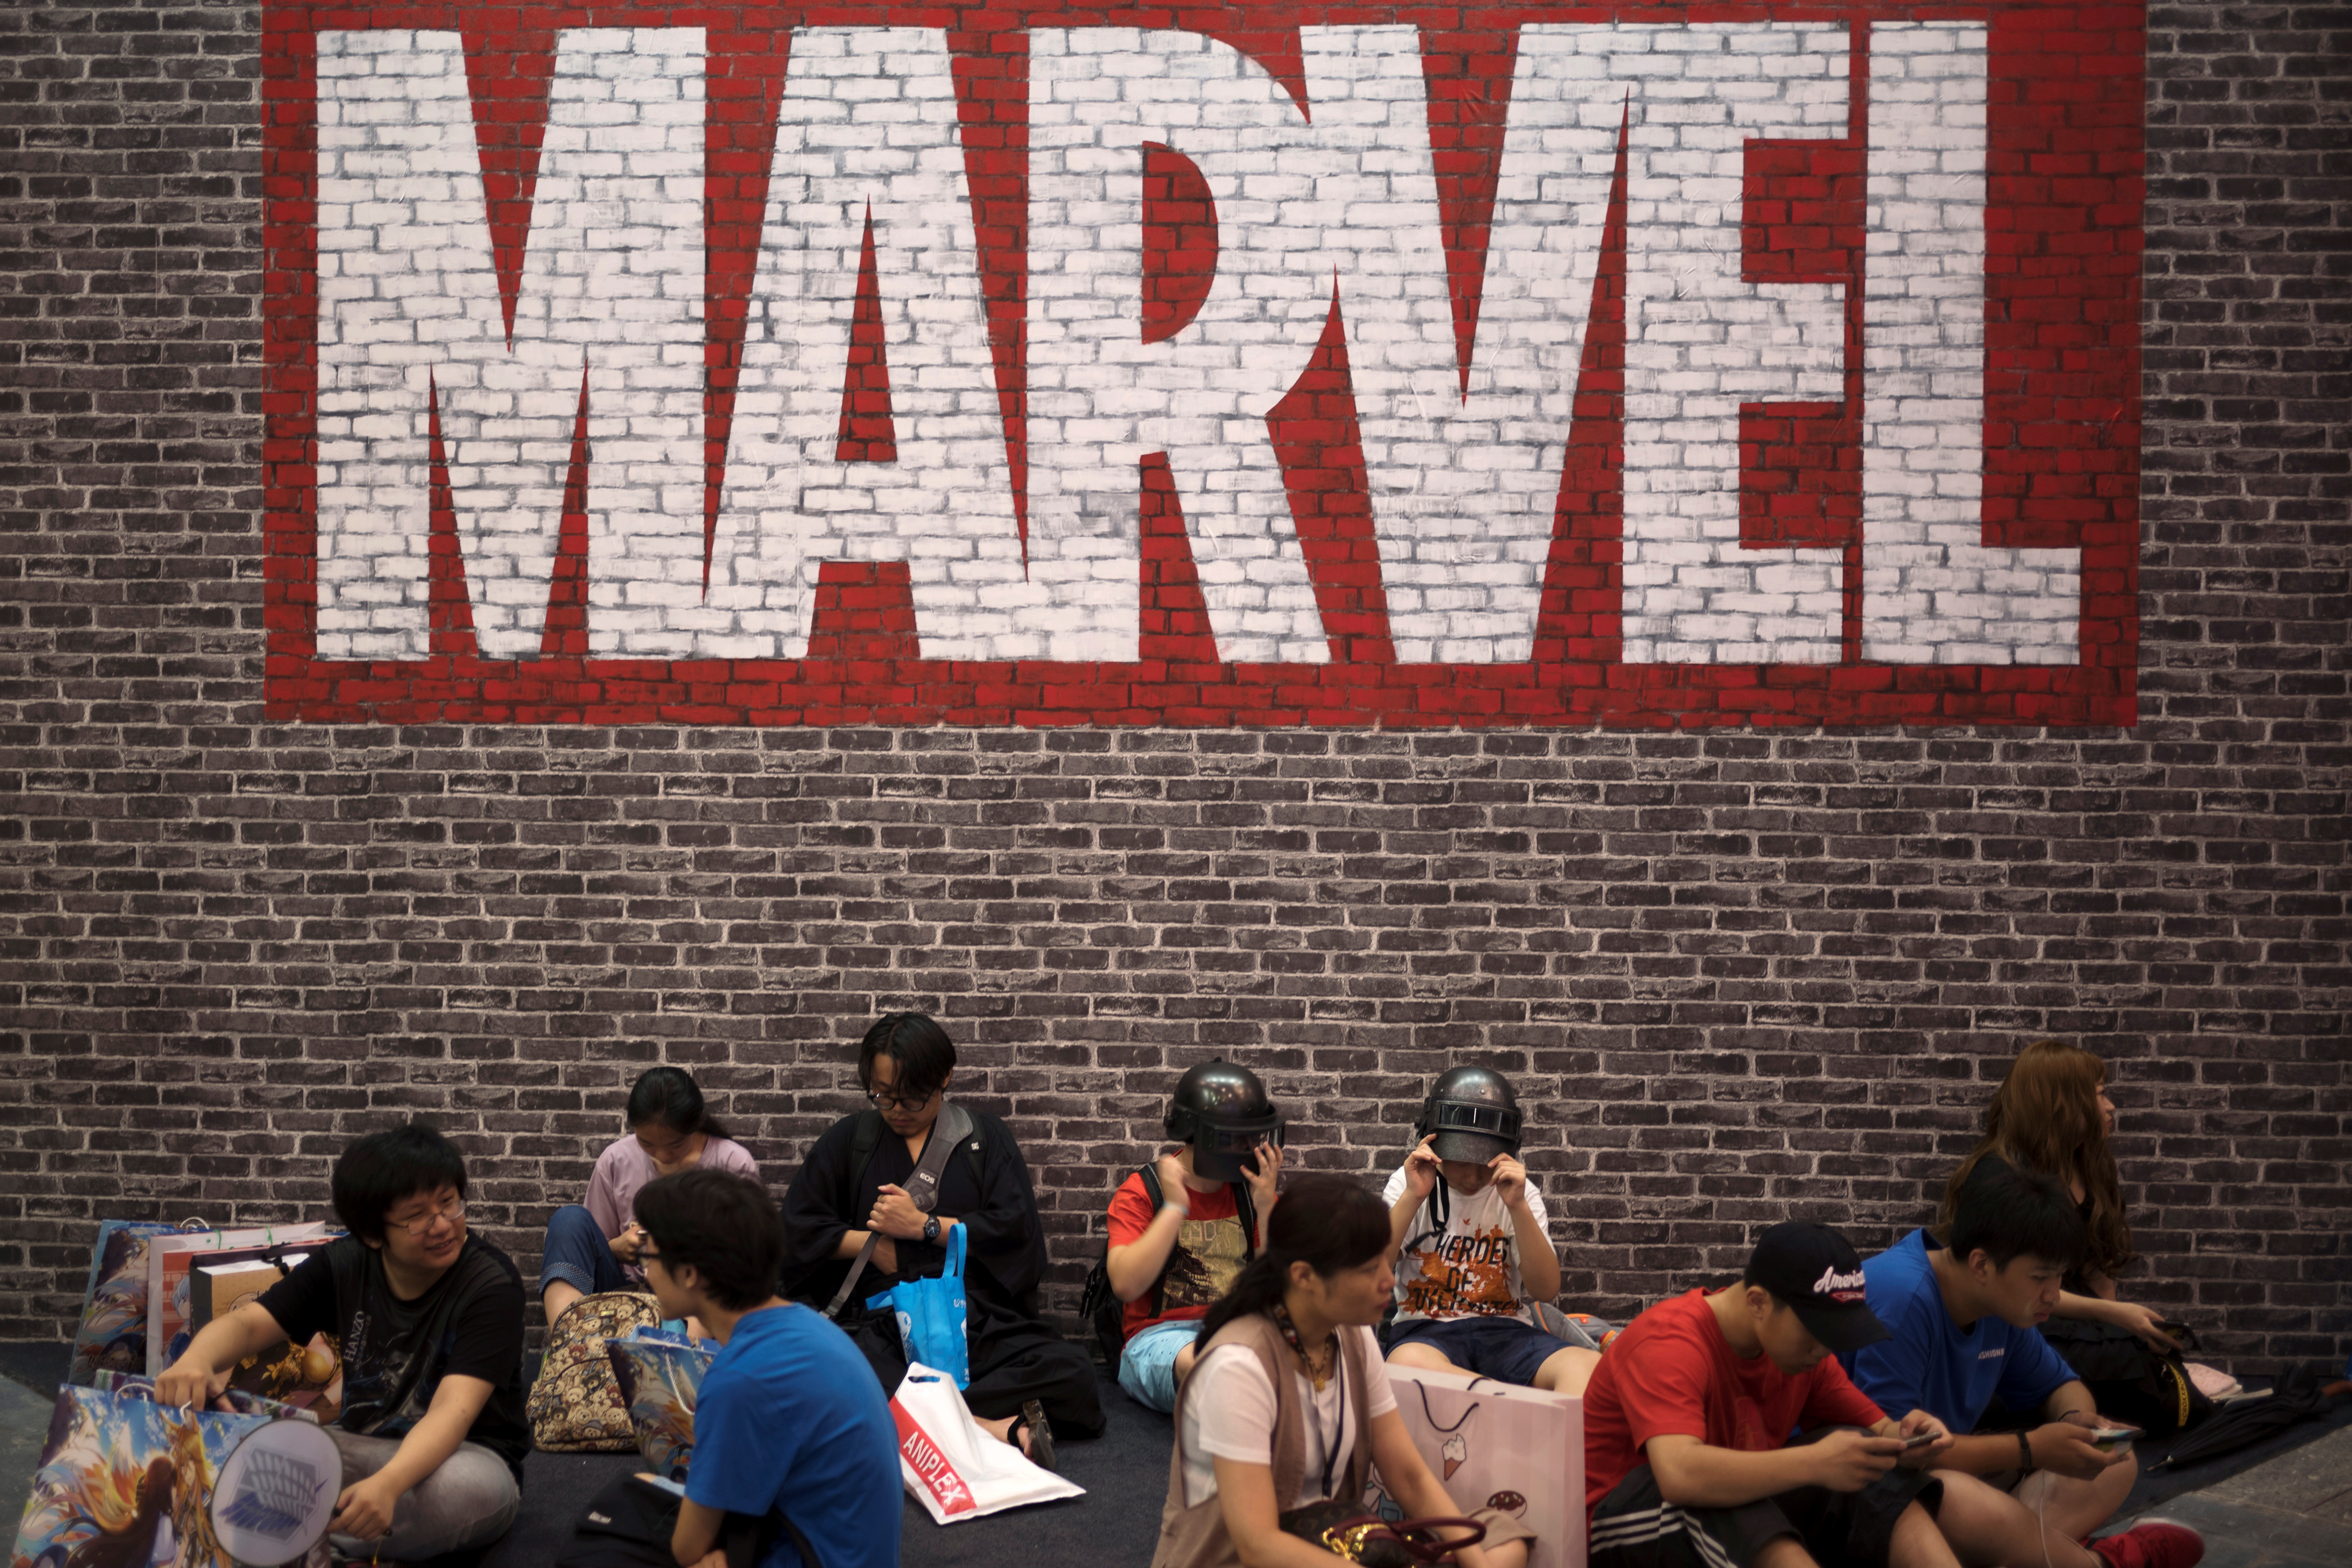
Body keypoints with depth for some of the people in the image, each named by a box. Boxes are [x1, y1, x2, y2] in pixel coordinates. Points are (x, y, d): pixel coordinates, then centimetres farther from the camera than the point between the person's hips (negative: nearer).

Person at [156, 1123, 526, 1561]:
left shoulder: (492, 1284, -20)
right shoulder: (346, 1265, -3)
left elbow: (453, 1411, -31)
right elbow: (247, 1324, -9)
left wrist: (388, 1484, -51)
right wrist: (195, 1361, -35)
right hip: (362, 1447, 4)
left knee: (468, 1487, -41)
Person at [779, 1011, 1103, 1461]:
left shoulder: (985, 1136, 15)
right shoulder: (848, 1141, 18)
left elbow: (1015, 1229, 3)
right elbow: (798, 1229, 14)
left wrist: (923, 1226, -1)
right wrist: (871, 1243, 1)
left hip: (981, 1322, 0)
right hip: (884, 1329, 0)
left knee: (1072, 1376, -31)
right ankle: (992, 1426, -34)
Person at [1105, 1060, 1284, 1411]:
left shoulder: (1250, 1191, 15)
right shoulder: (1140, 1193, 4)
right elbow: (1126, 1285, -11)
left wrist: (1265, 1209, -3)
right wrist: (1174, 1208, -10)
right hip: (1162, 1335, -4)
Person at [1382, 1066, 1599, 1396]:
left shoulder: (1518, 1193, 8)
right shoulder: (1407, 1184, 6)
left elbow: (1545, 1290, -4)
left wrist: (1518, 1206, -15)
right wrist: (1412, 1197, -15)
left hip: (1506, 1330, 1)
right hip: (1427, 1329, -1)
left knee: (1590, 1366, -32)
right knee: (1408, 1362, -41)